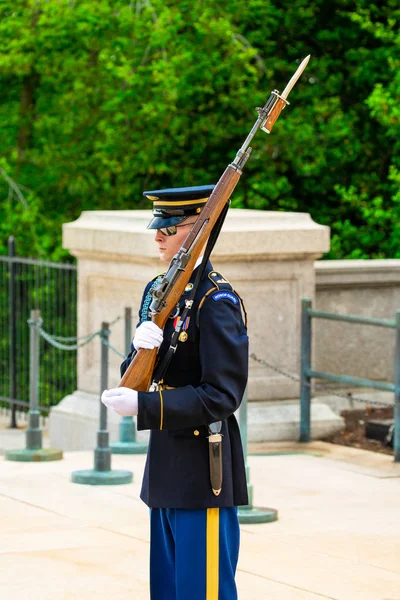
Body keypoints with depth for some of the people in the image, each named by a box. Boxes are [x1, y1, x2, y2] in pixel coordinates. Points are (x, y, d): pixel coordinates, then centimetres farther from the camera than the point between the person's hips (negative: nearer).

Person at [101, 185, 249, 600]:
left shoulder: (217, 302, -16)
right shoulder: (158, 290, 11)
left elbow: (221, 396, -20)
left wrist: (142, 406, -24)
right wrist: (139, 351, -14)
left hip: (204, 472, -9)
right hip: (166, 468, 9)